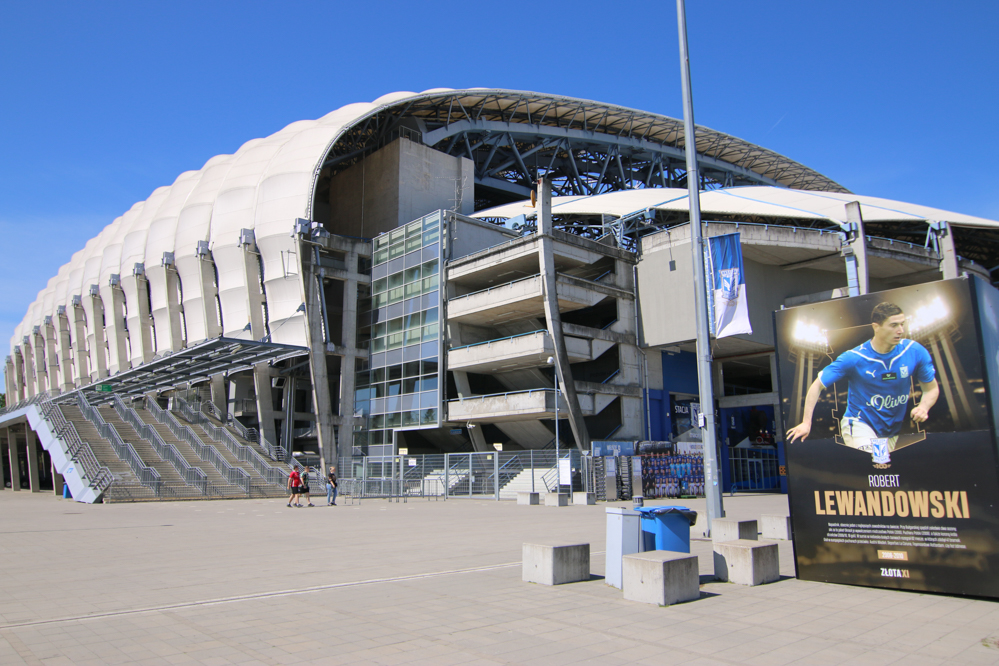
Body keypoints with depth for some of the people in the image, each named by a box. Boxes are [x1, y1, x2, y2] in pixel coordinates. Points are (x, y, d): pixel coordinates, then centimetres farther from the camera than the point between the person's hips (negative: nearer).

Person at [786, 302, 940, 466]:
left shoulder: (915, 352, -11)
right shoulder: (854, 358, -18)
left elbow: (932, 389, 3)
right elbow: (817, 386, -11)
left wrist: (923, 407, -20)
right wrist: (806, 422, -15)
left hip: (894, 429, 5)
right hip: (859, 424, -4)